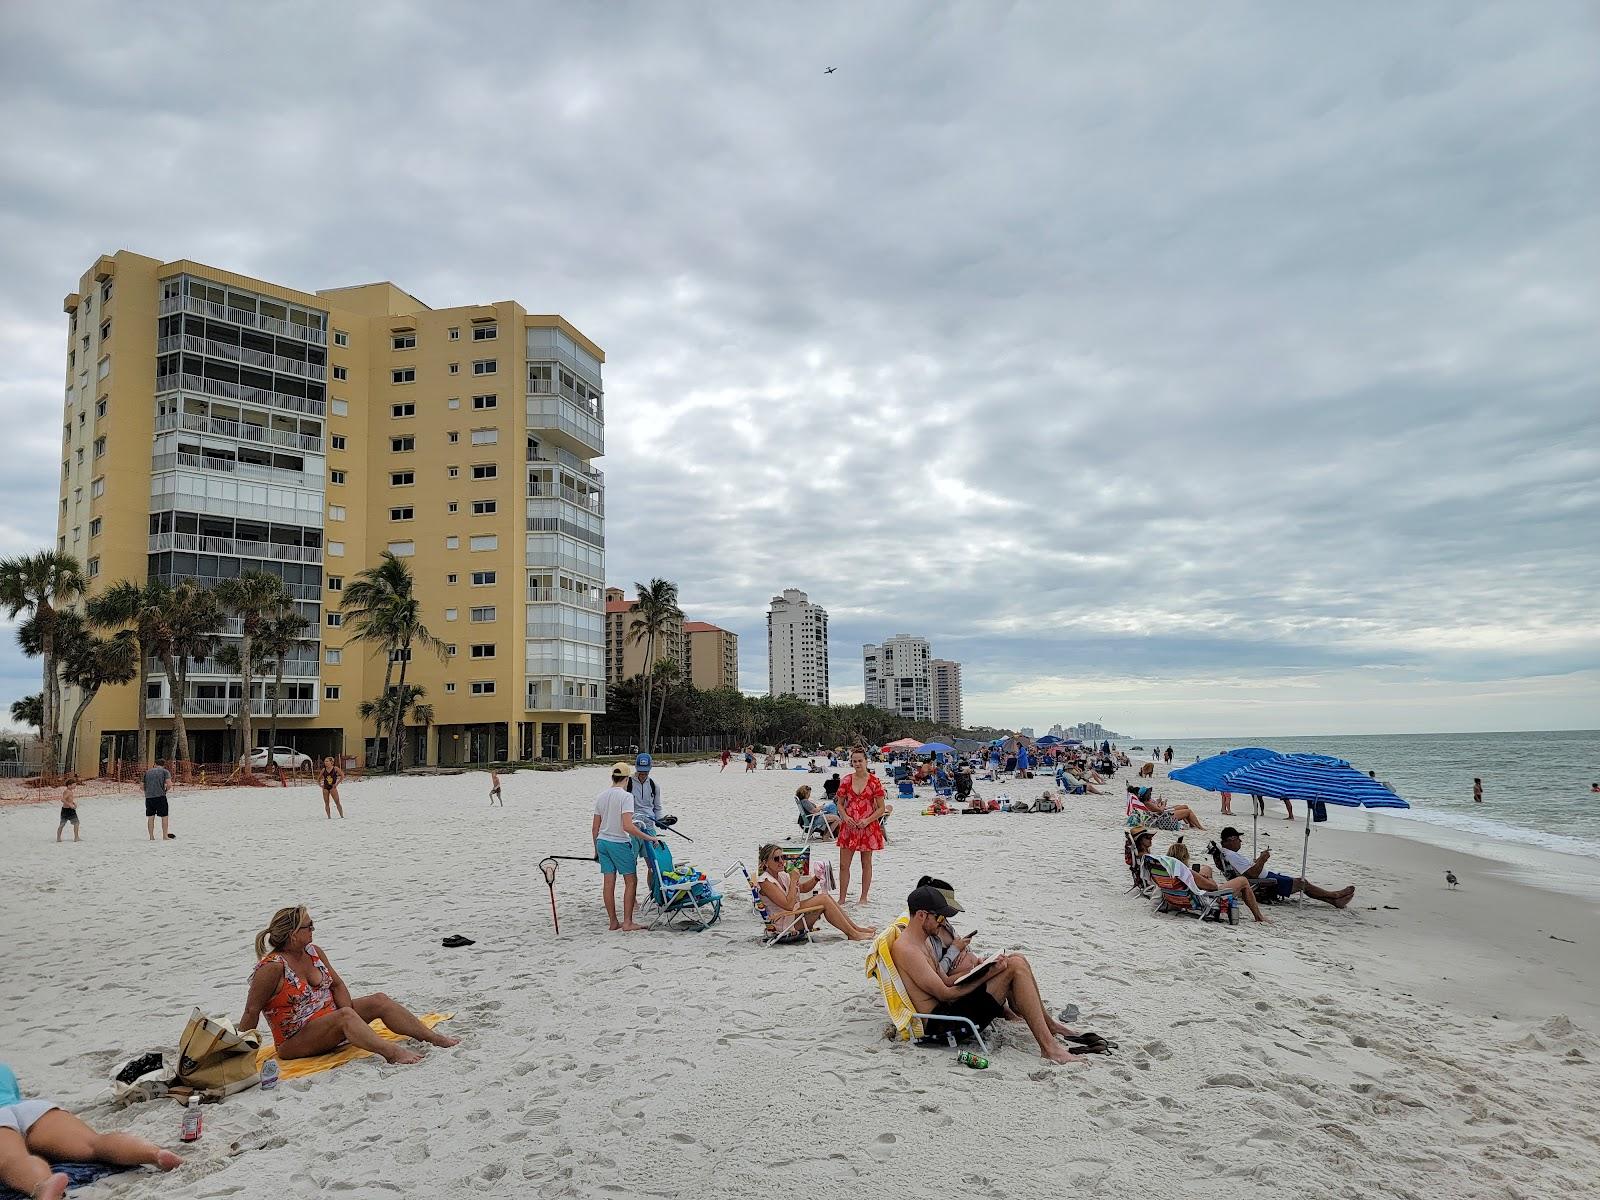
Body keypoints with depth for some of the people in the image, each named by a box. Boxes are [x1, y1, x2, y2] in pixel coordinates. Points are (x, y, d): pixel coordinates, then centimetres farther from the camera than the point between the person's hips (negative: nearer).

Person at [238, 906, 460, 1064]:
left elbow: (337, 985, 4)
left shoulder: (314, 952, 3)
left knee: (379, 1001, -8)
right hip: (295, 1042, -8)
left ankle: (434, 1038, -12)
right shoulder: (272, 967, -20)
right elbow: (252, 1011, -17)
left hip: (329, 1016, 8)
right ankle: (392, 1053, -51)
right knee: (344, 1015, -34)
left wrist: (348, 1020, -10)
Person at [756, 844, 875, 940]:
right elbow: (789, 905, -26)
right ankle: (853, 935, -12)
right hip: (784, 924, -9)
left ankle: (855, 928, 1)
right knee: (823, 899, -17)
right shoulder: (765, 882, -19)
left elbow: (803, 888, 23)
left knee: (825, 896, -3)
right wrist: (793, 880, -20)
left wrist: (816, 878, 4)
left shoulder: (781, 875, 10)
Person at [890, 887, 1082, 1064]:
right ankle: (1049, 1046, -17)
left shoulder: (922, 943, 18)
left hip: (946, 1010, 10)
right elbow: (944, 994, -17)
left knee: (1015, 960, 8)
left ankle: (1049, 1026, 17)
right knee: (1015, 966, -15)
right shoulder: (906, 950, -16)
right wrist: (986, 976, -13)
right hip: (940, 1020, -10)